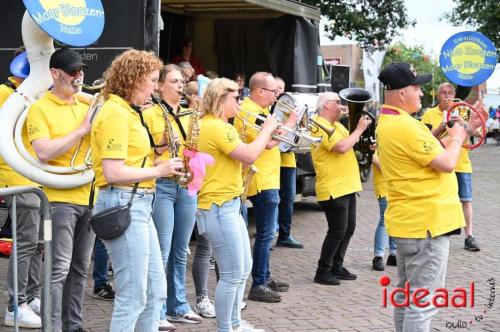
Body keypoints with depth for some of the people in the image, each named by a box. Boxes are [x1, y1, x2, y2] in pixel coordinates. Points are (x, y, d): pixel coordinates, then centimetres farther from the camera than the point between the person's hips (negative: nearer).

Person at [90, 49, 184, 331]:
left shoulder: (130, 112, 16)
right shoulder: (115, 113, -14)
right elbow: (113, 173, -21)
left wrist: (157, 153, 4)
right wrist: (159, 171, -13)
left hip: (139, 205, 10)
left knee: (157, 290, 14)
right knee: (133, 296, -6)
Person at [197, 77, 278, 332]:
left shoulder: (217, 126, 16)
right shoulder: (215, 127, -18)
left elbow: (239, 155, 19)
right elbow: (249, 156, -21)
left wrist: (265, 139, 8)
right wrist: (267, 129, -9)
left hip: (228, 205, 11)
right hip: (219, 207, -11)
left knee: (244, 267, 18)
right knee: (232, 274, -5)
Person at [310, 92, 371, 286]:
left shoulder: (337, 126, 17)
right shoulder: (320, 127, -15)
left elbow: (352, 144, 22)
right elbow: (342, 147, -25)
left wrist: (362, 130, 6)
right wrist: (359, 128, -15)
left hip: (347, 187, 10)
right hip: (333, 189, -10)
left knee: (348, 229, 13)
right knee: (338, 231, -8)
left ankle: (336, 267, 23)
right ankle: (323, 272, 1)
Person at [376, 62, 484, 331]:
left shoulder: (388, 122, 12)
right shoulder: (404, 126, -21)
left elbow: (431, 151, 18)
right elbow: (446, 163, -21)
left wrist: (463, 130, 11)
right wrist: (457, 138, -3)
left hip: (409, 220, 11)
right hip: (426, 222, -11)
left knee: (407, 294, 17)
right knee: (424, 299, -6)